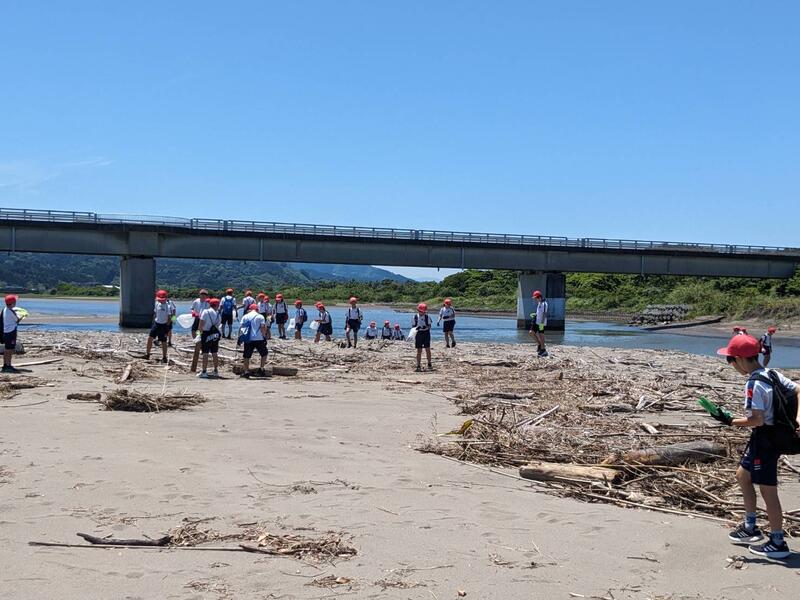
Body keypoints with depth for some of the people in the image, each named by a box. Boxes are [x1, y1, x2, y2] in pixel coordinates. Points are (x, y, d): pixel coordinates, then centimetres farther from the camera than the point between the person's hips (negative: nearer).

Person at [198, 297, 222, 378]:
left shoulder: (205, 312, -7)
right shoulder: (217, 314, 5)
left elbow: (201, 324, -10)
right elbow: (218, 324, 7)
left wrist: (201, 332, 1)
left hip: (206, 334, -4)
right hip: (215, 334, 4)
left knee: (205, 354, -3)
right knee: (214, 353, 12)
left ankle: (204, 372, -3)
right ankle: (216, 371, 17)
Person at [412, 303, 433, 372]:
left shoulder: (427, 317, 0)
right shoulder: (415, 317, 1)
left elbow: (429, 326, -1)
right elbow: (413, 326, 4)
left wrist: (426, 327, -22)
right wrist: (416, 327, -17)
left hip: (426, 333, 0)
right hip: (418, 334, 0)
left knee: (427, 349, -1)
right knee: (419, 350, 2)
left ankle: (429, 364, 11)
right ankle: (418, 366, 7)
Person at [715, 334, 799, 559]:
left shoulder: (754, 384, -21)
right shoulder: (772, 374, 6)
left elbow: (757, 420, -25)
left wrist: (730, 421, -14)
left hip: (764, 438, -10)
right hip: (771, 436, 10)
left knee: (767, 490, 0)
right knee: (742, 476, 22)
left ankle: (778, 543, 10)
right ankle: (750, 528, 31)